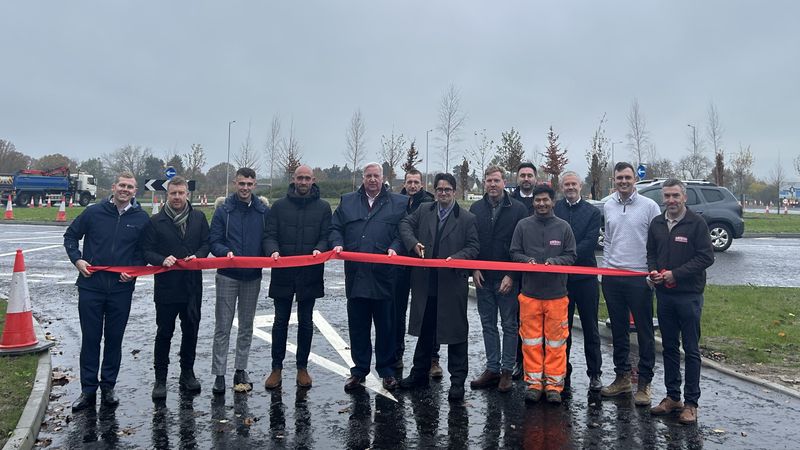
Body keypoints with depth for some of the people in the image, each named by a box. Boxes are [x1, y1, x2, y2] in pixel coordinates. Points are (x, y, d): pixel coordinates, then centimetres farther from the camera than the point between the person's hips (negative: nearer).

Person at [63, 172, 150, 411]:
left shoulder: (142, 218, 1)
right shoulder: (94, 212, 0)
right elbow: (70, 236, 11)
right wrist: (77, 259, -3)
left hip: (122, 289, 0)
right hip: (91, 286, 0)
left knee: (114, 339, 9)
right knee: (90, 338, 5)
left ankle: (108, 387, 22)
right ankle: (88, 391, 16)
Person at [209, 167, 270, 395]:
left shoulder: (264, 211, 3)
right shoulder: (223, 210, -1)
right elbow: (214, 241, -2)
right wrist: (225, 252, -22)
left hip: (253, 276, 2)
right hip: (227, 276, -2)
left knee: (246, 326, 11)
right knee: (223, 327, 0)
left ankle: (241, 370, 24)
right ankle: (219, 374, 7)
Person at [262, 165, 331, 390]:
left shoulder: (323, 207, 5)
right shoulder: (279, 206, 6)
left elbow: (326, 236, 1)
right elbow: (270, 235, 1)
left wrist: (319, 249, -20)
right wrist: (273, 250, -19)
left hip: (310, 274, 0)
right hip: (283, 274, 0)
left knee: (306, 322, 10)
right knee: (280, 321, 8)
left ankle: (302, 367, 23)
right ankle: (276, 367, 18)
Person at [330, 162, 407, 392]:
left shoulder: (399, 203, 7)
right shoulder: (347, 201, 15)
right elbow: (335, 228, 15)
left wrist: (394, 248, -14)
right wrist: (338, 244, -3)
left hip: (384, 274, -2)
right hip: (355, 274, 2)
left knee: (386, 325, 6)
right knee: (357, 325, 9)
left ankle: (387, 371, 20)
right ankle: (359, 370, 21)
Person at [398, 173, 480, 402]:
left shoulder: (467, 218, -1)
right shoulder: (423, 212, 9)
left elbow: (473, 247, -2)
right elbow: (405, 224, 9)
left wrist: (457, 258, -19)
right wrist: (414, 243, -8)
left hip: (453, 284, -4)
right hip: (425, 283, 4)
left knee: (456, 332, 2)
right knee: (425, 330, 17)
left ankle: (457, 381, 13)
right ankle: (419, 374, 32)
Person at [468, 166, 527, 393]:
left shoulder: (518, 209, -5)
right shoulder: (475, 209, 7)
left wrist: (512, 275, -11)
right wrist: (473, 268, 0)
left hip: (508, 279, -4)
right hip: (482, 278, 4)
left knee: (510, 325, 5)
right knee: (488, 325, 11)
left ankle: (507, 370, 14)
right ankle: (492, 369, 20)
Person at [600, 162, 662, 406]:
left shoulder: (649, 206, -4)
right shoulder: (608, 207, 10)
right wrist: (606, 266, 12)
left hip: (640, 278, -5)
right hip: (612, 278, 5)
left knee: (644, 331, 1)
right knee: (618, 331, 13)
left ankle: (644, 383, 10)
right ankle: (622, 377, 25)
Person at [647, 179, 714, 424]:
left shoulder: (696, 223, -7)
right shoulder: (656, 224, 9)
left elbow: (706, 257, -11)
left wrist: (676, 274, -16)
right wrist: (653, 271, -3)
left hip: (689, 295, -5)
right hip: (664, 295, 5)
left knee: (691, 350, 3)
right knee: (669, 347, 12)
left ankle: (691, 402, 11)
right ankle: (672, 396, 23)